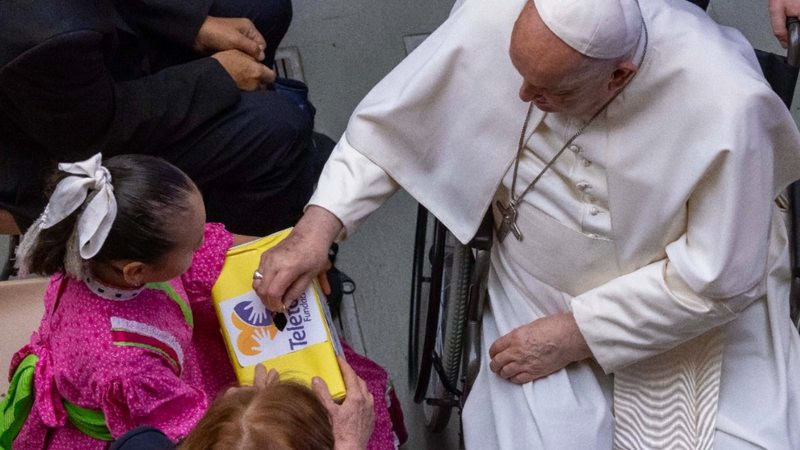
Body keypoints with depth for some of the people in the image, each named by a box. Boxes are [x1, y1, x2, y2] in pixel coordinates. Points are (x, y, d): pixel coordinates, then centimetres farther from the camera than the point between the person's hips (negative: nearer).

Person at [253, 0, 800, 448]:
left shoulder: (726, 105, -32)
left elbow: (719, 282, -20)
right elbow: (391, 123, -8)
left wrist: (573, 336, -17)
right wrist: (319, 224, -18)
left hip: (692, 312, -1)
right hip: (539, 296, 1)